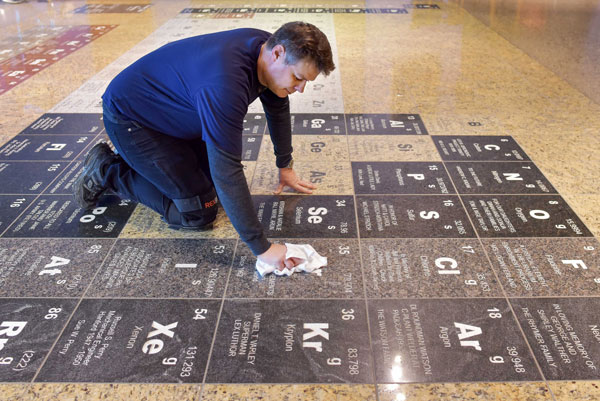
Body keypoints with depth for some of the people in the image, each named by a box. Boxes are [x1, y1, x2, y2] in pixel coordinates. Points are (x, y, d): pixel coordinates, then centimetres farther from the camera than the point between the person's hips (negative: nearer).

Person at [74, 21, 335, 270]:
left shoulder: (267, 48, -12)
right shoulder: (225, 83, -39)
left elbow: (277, 108, 8)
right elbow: (227, 171, -40)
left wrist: (285, 166, 17)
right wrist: (261, 248, -36)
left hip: (172, 110, 9)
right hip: (129, 118, -9)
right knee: (199, 212, -9)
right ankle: (105, 171, 6)